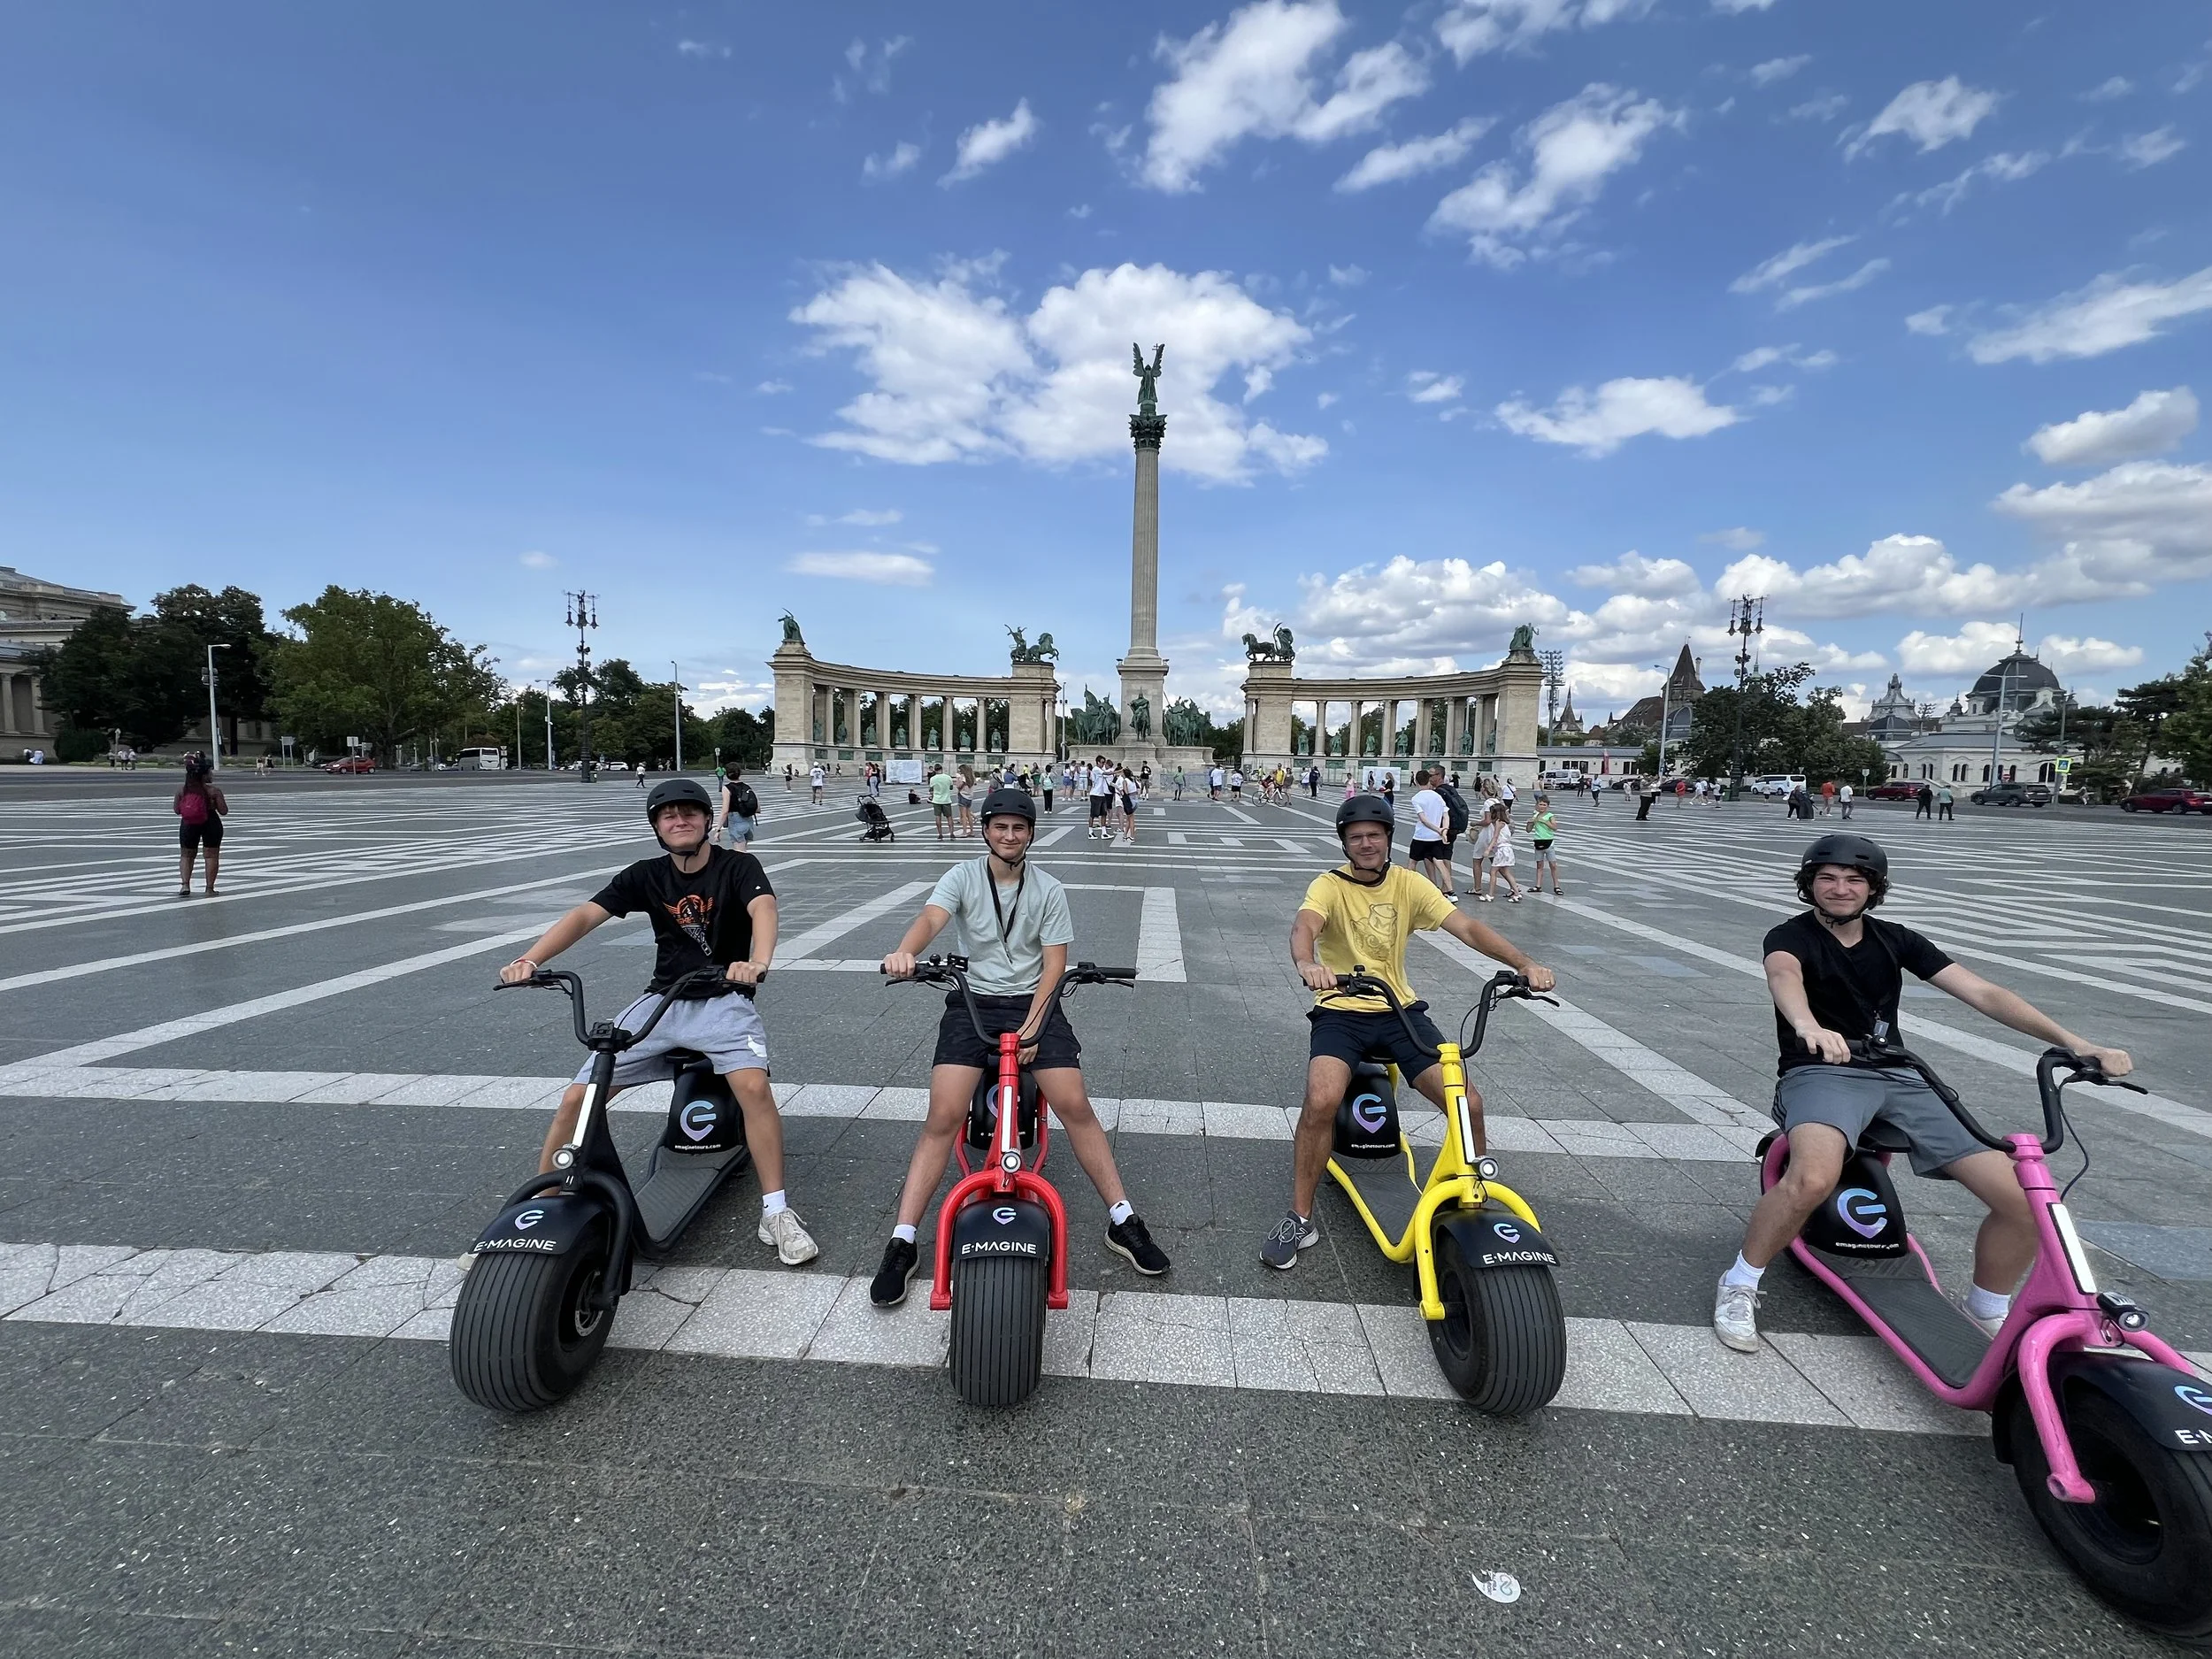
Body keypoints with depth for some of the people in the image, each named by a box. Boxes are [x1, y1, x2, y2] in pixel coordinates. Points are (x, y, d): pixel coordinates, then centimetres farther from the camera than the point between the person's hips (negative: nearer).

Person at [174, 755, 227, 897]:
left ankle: (185, 884, 1)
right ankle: (210, 888, 7)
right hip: (211, 824, -2)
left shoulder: (182, 791, -4)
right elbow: (223, 811, -10)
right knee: (211, 855, 6)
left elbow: (177, 810, 4)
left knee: (186, 855, 17)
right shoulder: (214, 791, -13)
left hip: (188, 825, 2)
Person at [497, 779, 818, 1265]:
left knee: (754, 1085, -29)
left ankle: (776, 1214, -15)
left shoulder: (738, 866, -6)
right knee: (577, 1097, -5)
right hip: (661, 1001, 4)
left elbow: (763, 907, -26)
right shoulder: (646, 875, 4)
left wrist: (758, 961, -48)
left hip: (723, 1000, -4)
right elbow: (585, 916, -9)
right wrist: (531, 959, -27)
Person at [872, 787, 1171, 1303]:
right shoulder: (963, 877, -1)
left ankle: (1123, 1222, 3)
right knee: (944, 1115, -14)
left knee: (1074, 1105, -12)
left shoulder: (1049, 890, 1)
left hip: (1033, 1004, 0)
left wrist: (1031, 1027, -15)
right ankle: (902, 1242, -3)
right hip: (973, 1003, 0)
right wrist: (904, 952, -44)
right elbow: (930, 918, -20)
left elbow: (1054, 964, -3)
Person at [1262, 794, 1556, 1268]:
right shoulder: (1330, 886, -8)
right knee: (1320, 1101, -28)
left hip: (1400, 1010, 3)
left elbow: (1467, 928, -7)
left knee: (1468, 1104, -11)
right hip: (1340, 1011, -3)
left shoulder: (1407, 884, 2)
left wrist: (1524, 963, -23)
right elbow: (1304, 926, -29)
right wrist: (1307, 964, -53)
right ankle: (1300, 1219, -8)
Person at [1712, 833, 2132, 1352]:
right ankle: (1739, 1284, -14)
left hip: (1898, 1078, 5)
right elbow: (1784, 977, -27)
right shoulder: (1791, 936, -3)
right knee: (1813, 1179, -36)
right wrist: (1809, 1026, -50)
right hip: (1821, 1073, -5)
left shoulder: (1895, 940, 13)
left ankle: (1988, 1309, 19)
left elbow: (1982, 993, 5)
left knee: (2028, 1202, -9)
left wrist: (2075, 1042, -9)